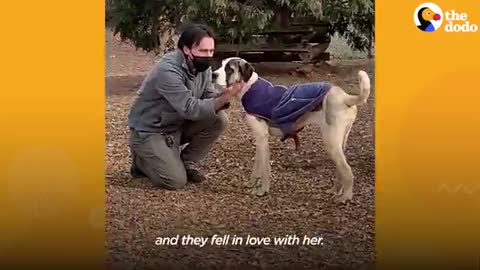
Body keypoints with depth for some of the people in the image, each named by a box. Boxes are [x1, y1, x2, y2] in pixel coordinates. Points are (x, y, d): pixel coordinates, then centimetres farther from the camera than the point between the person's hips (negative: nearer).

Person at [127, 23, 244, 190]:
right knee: (176, 181, -20)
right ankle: (142, 161, 10)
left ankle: (187, 163, 4)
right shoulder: (168, 70, -30)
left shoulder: (202, 66, -4)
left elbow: (209, 97, -6)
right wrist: (224, 99, -43)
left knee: (219, 119, -13)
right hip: (149, 131, -8)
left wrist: (224, 95, -29)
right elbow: (190, 109, -35)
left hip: (177, 125, 8)